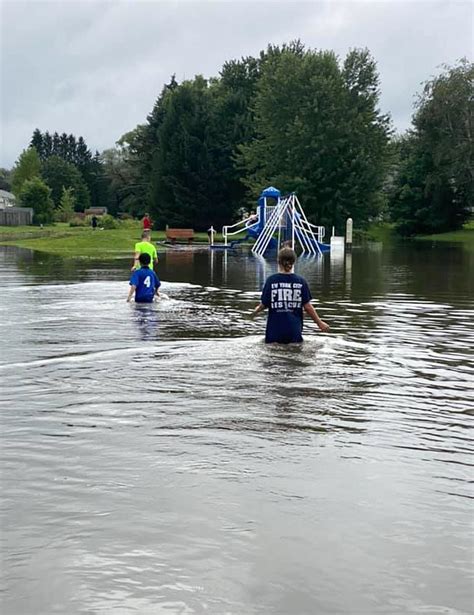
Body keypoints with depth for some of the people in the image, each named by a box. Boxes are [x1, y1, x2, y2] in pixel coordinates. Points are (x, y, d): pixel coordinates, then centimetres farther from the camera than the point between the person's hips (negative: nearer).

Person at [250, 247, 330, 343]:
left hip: (275, 331, -1)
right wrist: (319, 323, 11)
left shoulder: (271, 280, -5)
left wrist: (256, 310, 23)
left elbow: (264, 305, 0)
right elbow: (307, 307, -2)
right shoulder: (301, 281, -2)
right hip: (294, 331, 1)